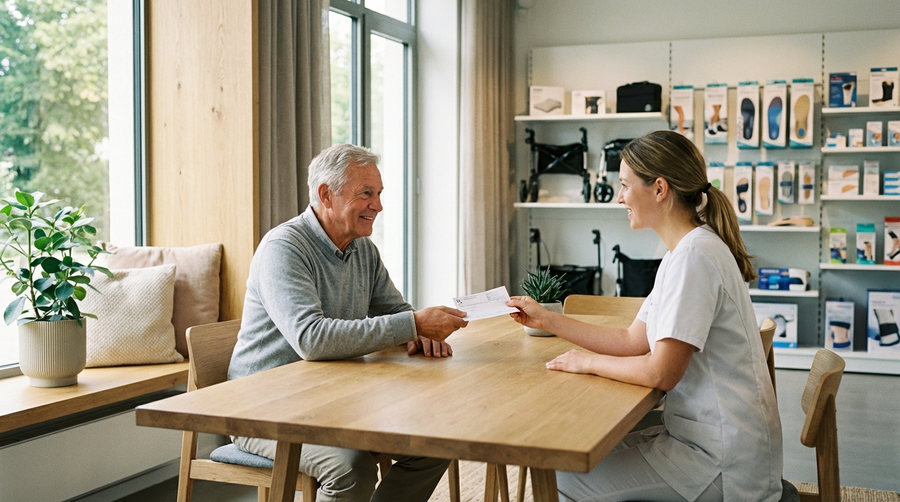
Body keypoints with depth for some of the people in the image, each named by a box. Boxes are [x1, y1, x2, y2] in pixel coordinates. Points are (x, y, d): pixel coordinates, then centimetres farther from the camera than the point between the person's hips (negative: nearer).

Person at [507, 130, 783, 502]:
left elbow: (661, 373, -23)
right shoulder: (683, 251, 11)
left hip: (723, 457, -9)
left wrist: (588, 362, -8)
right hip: (704, 434, 9)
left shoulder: (695, 256, -21)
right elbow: (633, 341, 11)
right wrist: (546, 320, 11)